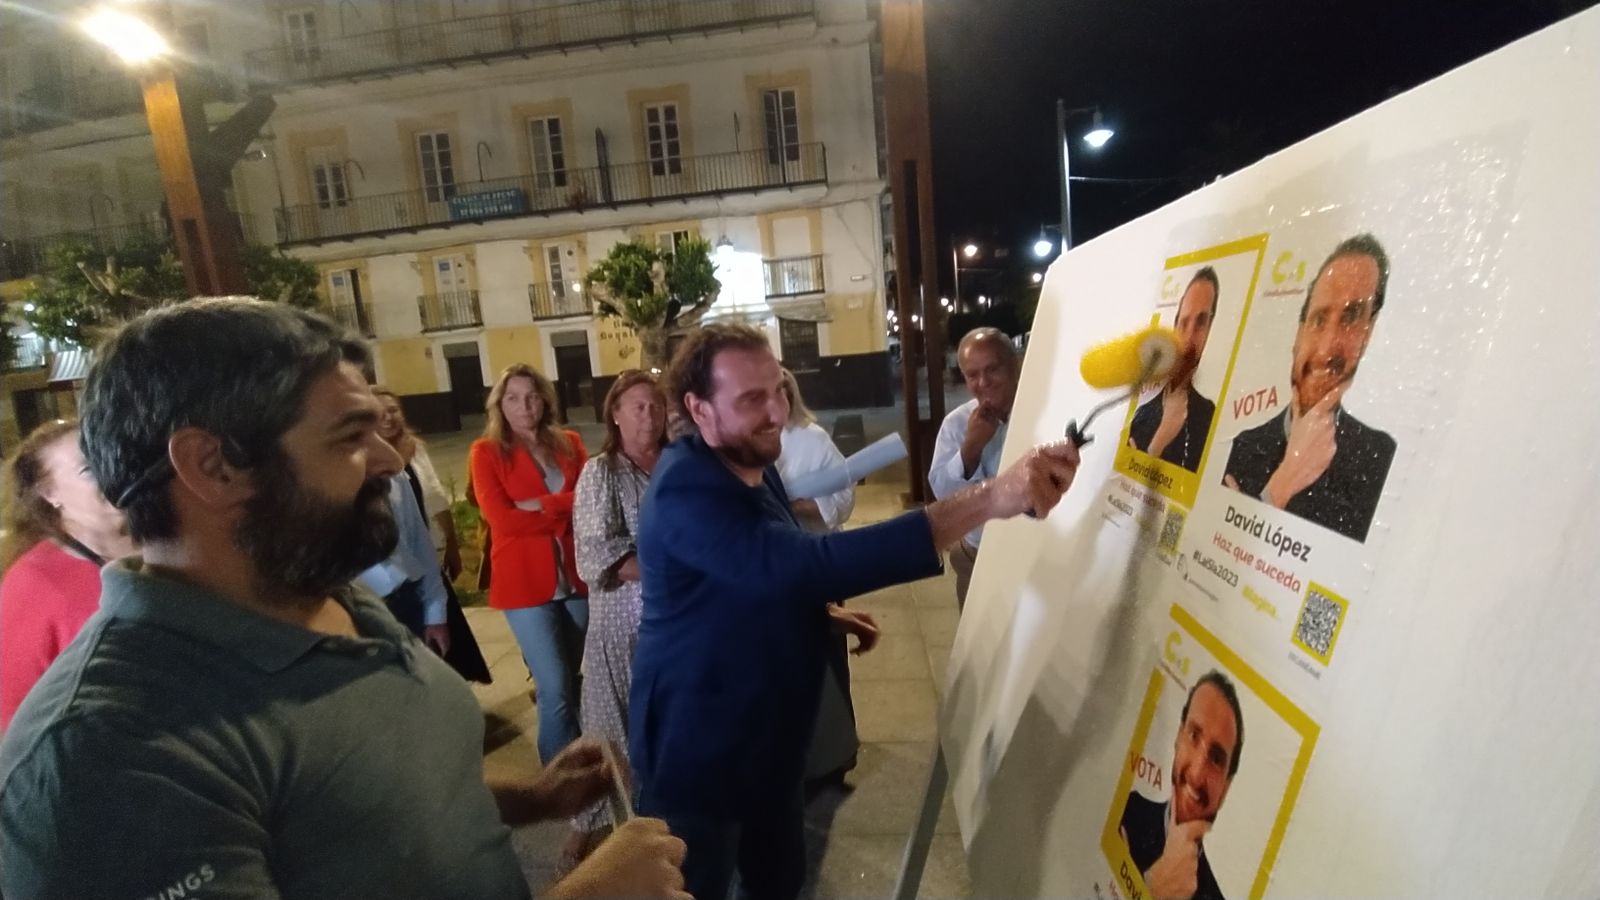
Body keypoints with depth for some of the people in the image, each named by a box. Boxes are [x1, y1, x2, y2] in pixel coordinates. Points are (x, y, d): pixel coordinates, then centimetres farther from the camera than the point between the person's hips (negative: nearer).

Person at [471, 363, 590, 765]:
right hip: (525, 581, -3)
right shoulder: (486, 451, -3)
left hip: (576, 576, 4)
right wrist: (566, 510, -9)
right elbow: (501, 520, -13)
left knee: (572, 680, 15)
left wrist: (542, 505, -16)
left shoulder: (569, 443, 7)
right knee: (556, 689, -3)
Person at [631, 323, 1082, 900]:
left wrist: (824, 610, -3)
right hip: (696, 749, -8)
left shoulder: (755, 466, 2)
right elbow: (804, 565, -44)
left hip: (769, 735, 8)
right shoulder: (685, 491, -30)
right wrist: (987, 499, -48)